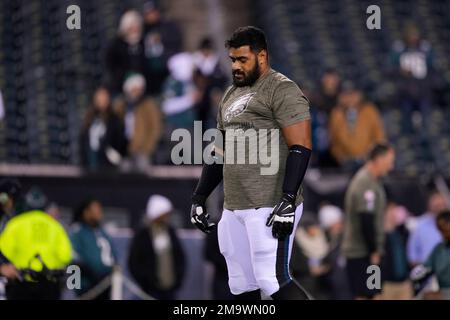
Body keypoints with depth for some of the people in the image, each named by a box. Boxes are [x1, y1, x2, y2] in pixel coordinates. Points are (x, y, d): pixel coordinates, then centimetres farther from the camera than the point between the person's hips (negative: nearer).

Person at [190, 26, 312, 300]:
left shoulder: (282, 90, -7)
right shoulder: (231, 95, 19)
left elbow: (301, 148, -16)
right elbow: (220, 153, 27)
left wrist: (288, 201, -23)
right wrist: (199, 199, 22)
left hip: (271, 208, -8)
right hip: (234, 209, 8)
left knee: (273, 281, -15)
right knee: (242, 286, 8)